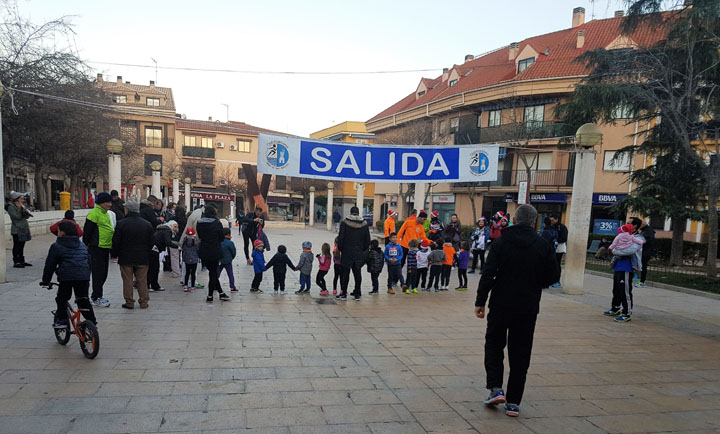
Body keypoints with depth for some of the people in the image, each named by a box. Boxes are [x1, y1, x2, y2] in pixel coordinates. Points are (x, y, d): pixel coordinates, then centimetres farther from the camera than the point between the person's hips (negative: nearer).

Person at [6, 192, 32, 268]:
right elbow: (17, 217, -19)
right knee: (17, 246, -4)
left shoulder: (22, 206, 14)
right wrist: (19, 208, -15)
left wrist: (24, 210, -6)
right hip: (17, 230, -8)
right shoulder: (11, 207, -10)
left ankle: (22, 261, 18)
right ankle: (16, 262, 0)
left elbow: (27, 216, 11)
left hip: (23, 229, 8)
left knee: (22, 246, 12)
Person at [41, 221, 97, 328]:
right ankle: (92, 321, 13)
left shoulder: (56, 246, 5)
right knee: (83, 300, 13)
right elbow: (89, 262, 27)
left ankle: (61, 320, 12)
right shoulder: (82, 246, 21)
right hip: (83, 276, 5)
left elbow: (50, 265, 7)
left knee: (62, 299, 13)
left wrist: (46, 280, 18)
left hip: (66, 277, -5)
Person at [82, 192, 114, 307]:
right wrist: (85, 247, -13)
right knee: (98, 273, -4)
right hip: (96, 248, -9)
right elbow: (87, 232, -14)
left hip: (105, 247, 9)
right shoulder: (94, 214, -14)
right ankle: (96, 298, 4)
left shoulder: (105, 213, 16)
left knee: (103, 273, 14)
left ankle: (97, 295, 26)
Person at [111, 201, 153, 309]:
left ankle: (129, 302, 9)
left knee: (128, 281, 6)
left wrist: (114, 254, 8)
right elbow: (150, 243, 7)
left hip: (126, 258, -2)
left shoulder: (121, 223, -8)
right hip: (143, 258, 2)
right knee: (142, 280, 8)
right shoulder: (147, 224, 1)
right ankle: (143, 302, 11)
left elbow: (116, 242, -6)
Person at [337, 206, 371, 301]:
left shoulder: (344, 223, -7)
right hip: (359, 254, 2)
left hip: (347, 252, -2)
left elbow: (341, 238, -7)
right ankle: (357, 294, 13)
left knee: (345, 273, 5)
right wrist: (364, 250, 16)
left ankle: (343, 294, 8)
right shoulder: (364, 224, 1)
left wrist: (340, 249, 5)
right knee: (358, 273, 9)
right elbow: (367, 240, 5)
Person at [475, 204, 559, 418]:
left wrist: (480, 301, -6)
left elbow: (488, 274, -11)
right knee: (520, 354, 10)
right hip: (528, 308, 1)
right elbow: (552, 276, 2)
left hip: (501, 304, -1)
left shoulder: (501, 242, -6)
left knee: (494, 344, 17)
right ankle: (513, 402, 13)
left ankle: (496, 389, 4)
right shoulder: (543, 245, -3)